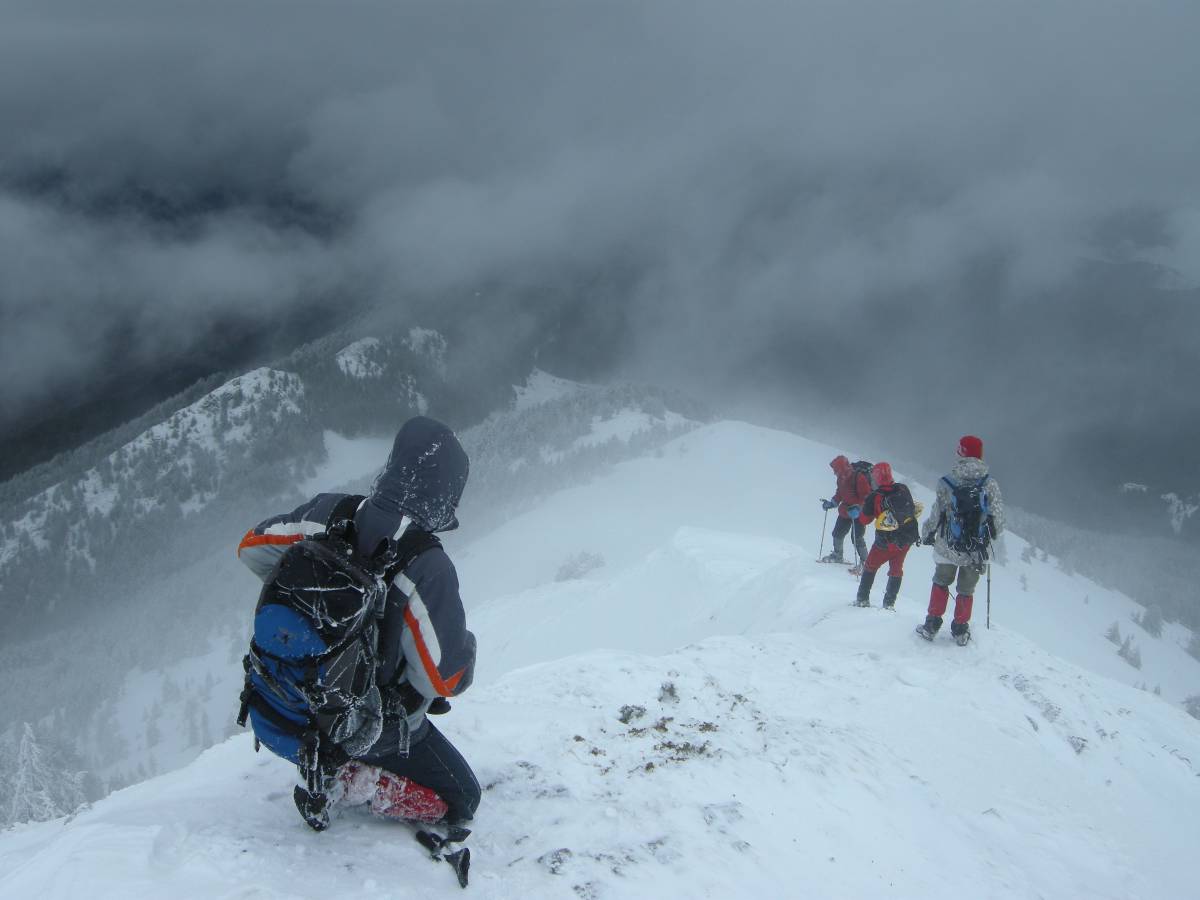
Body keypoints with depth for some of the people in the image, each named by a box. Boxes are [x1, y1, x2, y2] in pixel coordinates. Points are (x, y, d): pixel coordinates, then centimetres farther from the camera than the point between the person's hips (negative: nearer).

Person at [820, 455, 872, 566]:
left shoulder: (859, 477, -24)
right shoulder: (841, 478, 1)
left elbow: (866, 497, -24)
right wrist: (831, 503, 5)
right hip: (845, 511, 8)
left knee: (857, 537, -14)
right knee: (837, 533, 15)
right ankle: (837, 555, 37)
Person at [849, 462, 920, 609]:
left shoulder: (874, 497, -14)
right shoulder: (903, 489, -4)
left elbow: (864, 520, -3)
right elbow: (912, 509, 9)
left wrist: (856, 513, 16)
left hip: (885, 541, -3)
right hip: (907, 538, 3)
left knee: (870, 566, 18)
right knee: (896, 569, 18)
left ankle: (863, 598, 20)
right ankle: (889, 602, 15)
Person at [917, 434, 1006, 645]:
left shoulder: (947, 483, -14)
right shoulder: (989, 483, -10)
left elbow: (937, 513, -8)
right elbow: (998, 516, -6)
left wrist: (926, 534, 10)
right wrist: (993, 534, 15)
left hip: (949, 547, -1)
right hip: (978, 550, 1)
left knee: (941, 583, 22)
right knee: (966, 589, 19)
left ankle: (932, 625, 22)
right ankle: (960, 630, 26)